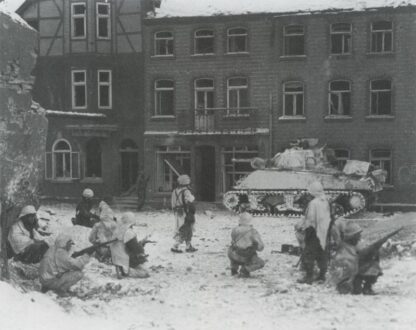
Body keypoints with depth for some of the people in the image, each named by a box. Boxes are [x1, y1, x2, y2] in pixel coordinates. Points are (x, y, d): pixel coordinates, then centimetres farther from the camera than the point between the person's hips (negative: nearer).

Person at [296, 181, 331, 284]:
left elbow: (310, 219, -20)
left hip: (314, 233, -7)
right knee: (322, 254, 17)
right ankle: (322, 275, 24)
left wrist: (302, 227, -6)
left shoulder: (313, 203, -19)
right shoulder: (326, 202, 3)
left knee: (309, 254, 1)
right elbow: (328, 217, 10)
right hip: (324, 232, 8)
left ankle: (309, 277, 3)